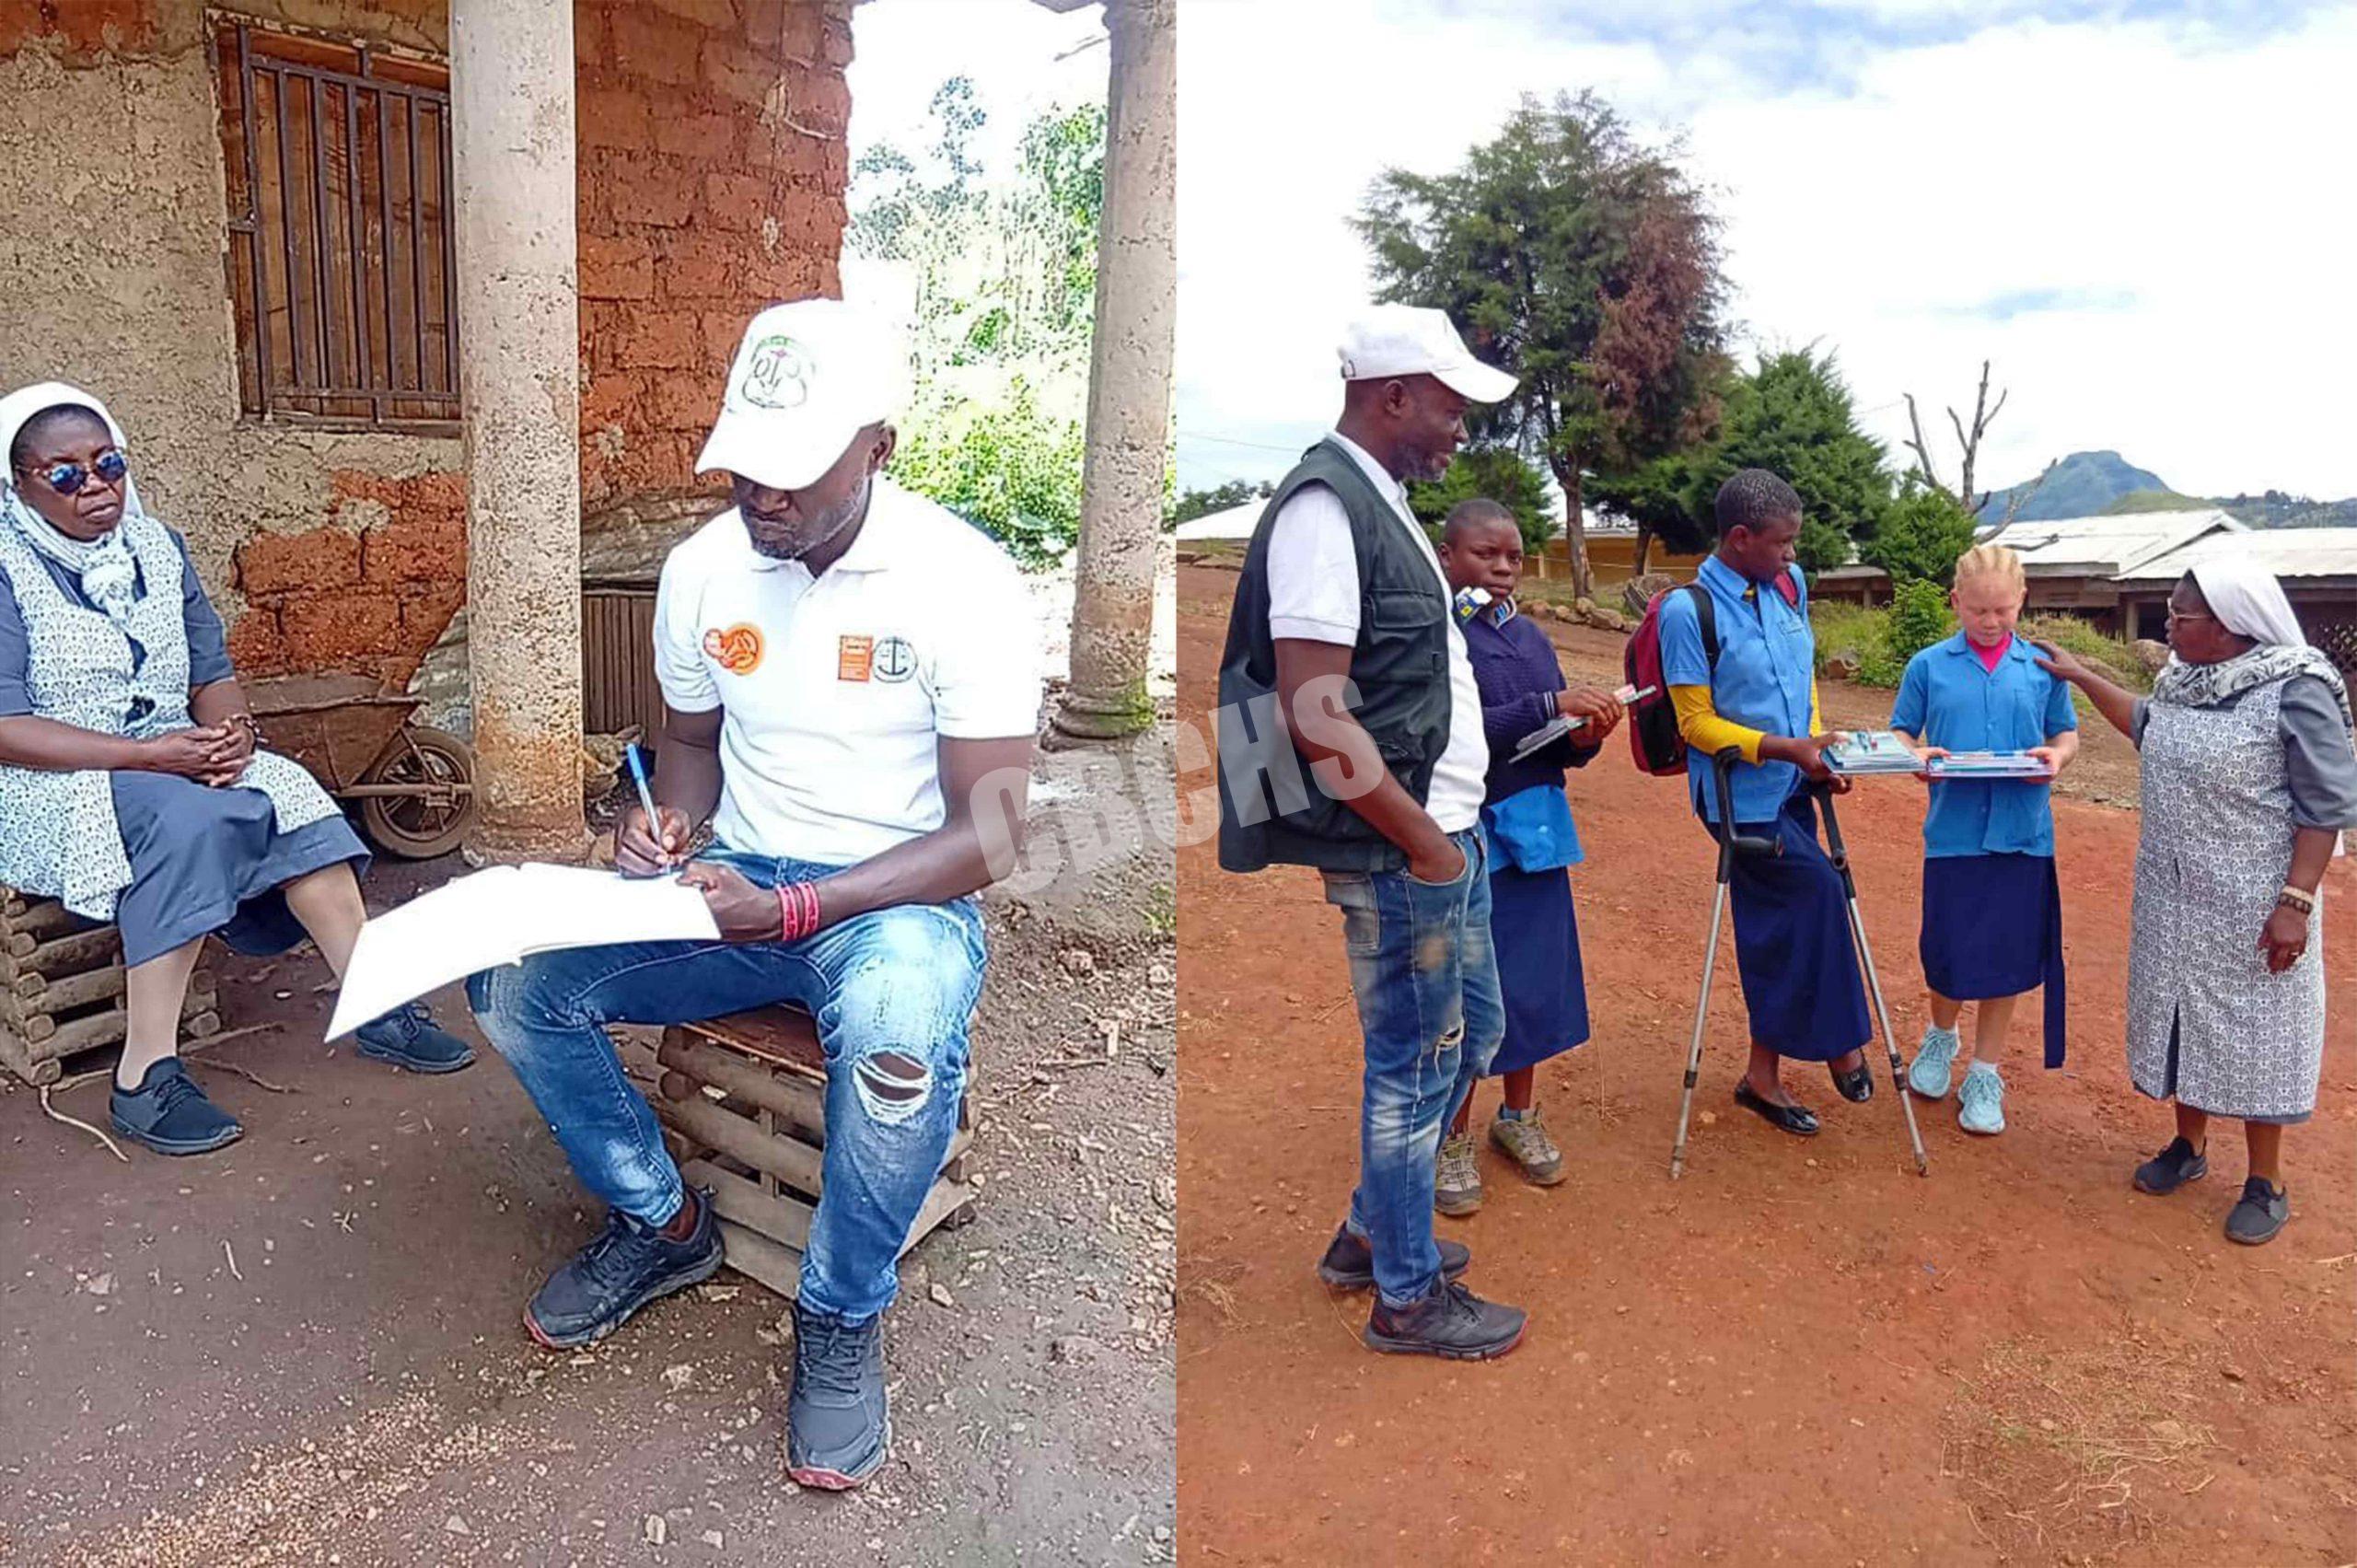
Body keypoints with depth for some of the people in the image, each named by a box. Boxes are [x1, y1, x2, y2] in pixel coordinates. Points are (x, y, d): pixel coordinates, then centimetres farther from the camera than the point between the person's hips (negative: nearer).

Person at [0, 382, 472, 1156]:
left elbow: (212, 671, 9)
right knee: (189, 817, -34)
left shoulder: (156, 546, 9)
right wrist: (151, 754, -25)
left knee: (290, 795, -22)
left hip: (174, 757, 6)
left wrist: (230, 730, -14)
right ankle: (144, 1081, -31)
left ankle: (377, 1005, -19)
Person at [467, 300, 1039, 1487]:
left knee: (899, 1036, -38)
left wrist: (794, 909, -27)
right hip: (734, 884, 5)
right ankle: (660, 1222, 13)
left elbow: (988, 836, -17)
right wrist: (665, 822, -7)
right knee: (511, 978, -13)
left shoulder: (963, 582, -16)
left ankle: (842, 1319, -7)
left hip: (899, 899, -5)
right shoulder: (703, 568, 0)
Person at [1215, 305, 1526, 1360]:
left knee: (1471, 1034, 21)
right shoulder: (1323, 506, -18)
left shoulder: (1378, 502, 13)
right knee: (1415, 1065, 4)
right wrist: (1422, 839, -18)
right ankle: (1408, 1295, 25)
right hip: (1398, 850, -10)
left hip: (1446, 835, 10)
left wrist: (1453, 829, 15)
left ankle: (1372, 1233, 38)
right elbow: (1314, 714, -25)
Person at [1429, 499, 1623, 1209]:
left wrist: (1583, 736, -10)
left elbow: (1556, 751, 12)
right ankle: (1454, 1138, 17)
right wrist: (1549, 706, -27)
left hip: (1536, 836, 6)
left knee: (1536, 981, 12)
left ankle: (1519, 1116, 30)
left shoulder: (1530, 637, 11)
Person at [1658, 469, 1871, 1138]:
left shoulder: (1788, 587, 4)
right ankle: (1838, 1041, 11)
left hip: (1790, 787, 7)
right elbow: (1697, 724, -15)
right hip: (1739, 795, -7)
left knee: (1784, 926, 10)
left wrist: (1817, 748, 4)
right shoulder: (1689, 611, -16)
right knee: (1818, 892, -11)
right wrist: (1783, 748, -22)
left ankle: (1765, 1072, 22)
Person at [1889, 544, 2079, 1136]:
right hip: (1952, 833, -1)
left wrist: (2057, 756, -10)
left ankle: (1984, 1075, 23)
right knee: (1947, 954, 5)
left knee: (2007, 961, 7)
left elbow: (2067, 733, 12)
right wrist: (1916, 755, -15)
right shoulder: (1929, 666, 2)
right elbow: (1900, 731, 7)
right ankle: (1940, 1036, 36)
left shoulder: (2044, 668, 4)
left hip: (2022, 836, 1)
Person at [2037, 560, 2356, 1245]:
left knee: (2251, 1027, 5)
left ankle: (2266, 1182, 21)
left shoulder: (2296, 692, -18)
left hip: (2252, 904, -6)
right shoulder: (2182, 679, 2)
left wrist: (2296, 901, -21)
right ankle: (2189, 1144, 34)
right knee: (2187, 1012, 16)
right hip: (2175, 894, 7)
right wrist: (2081, 676, 23)